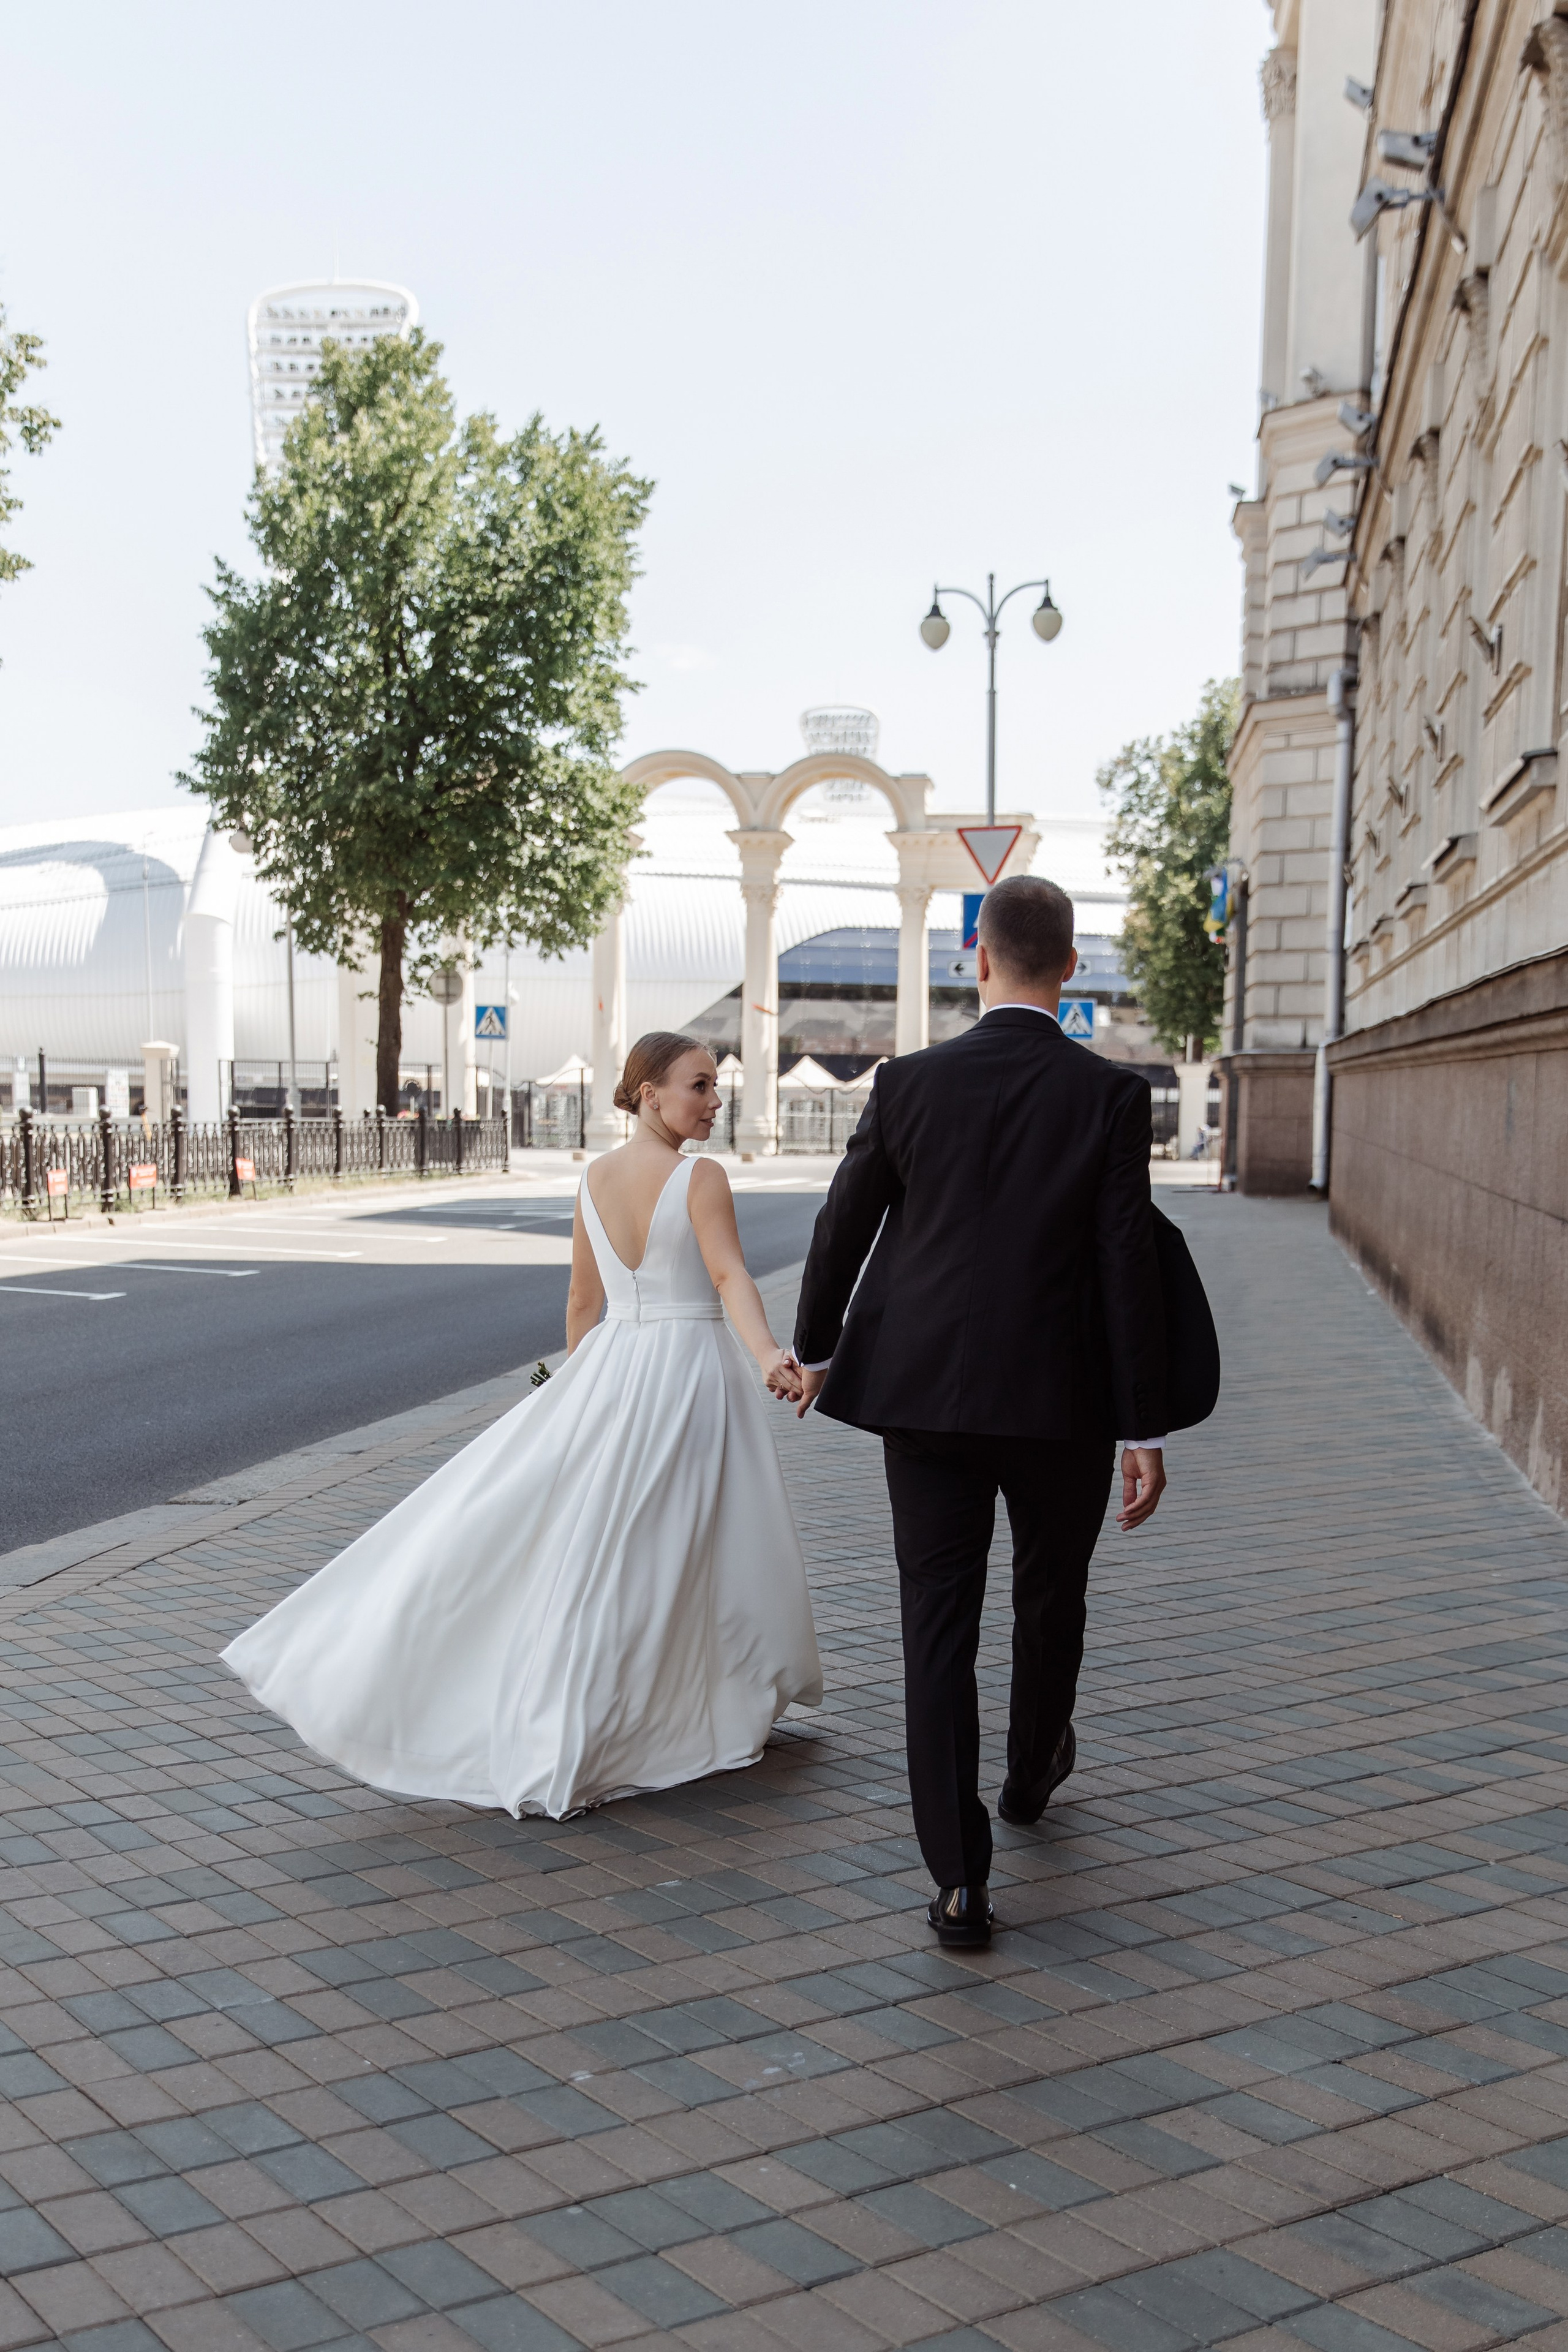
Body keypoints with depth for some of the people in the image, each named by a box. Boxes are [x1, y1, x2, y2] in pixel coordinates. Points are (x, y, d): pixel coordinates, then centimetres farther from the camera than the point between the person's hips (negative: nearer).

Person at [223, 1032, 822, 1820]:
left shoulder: (594, 1178, 7)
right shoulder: (702, 1178, -10)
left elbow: (582, 1299, 13)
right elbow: (731, 1278, -25)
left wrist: (577, 1389, 22)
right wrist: (769, 1353, -36)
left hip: (608, 1368, 5)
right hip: (689, 1372, -5)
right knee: (698, 1547, 7)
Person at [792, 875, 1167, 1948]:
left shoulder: (909, 1082, -3)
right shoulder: (1110, 1095, -7)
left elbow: (843, 1228, 5)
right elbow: (1128, 1269, -9)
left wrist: (816, 1348, 22)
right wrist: (1144, 1430, -4)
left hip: (923, 1394, 1)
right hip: (1059, 1405, 0)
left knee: (938, 1628, 4)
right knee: (1051, 1599, 23)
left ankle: (961, 1879, 2)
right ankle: (1032, 1771, 47)